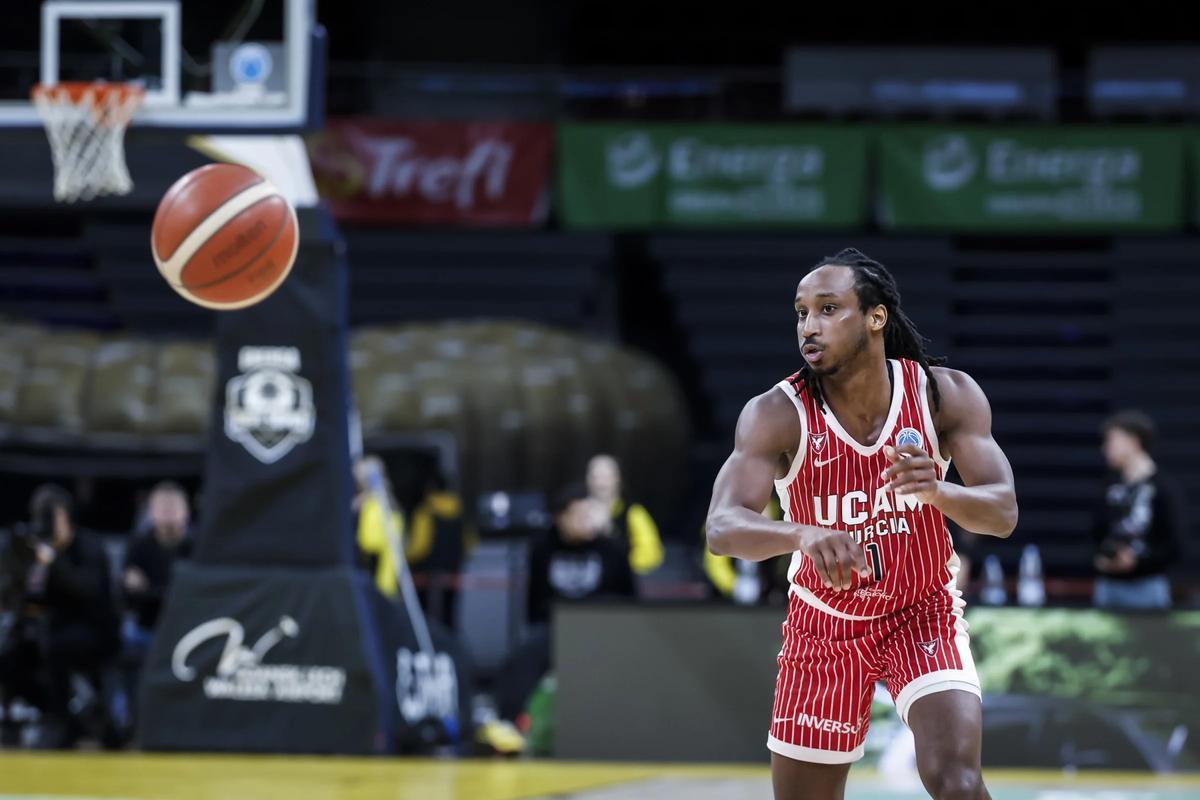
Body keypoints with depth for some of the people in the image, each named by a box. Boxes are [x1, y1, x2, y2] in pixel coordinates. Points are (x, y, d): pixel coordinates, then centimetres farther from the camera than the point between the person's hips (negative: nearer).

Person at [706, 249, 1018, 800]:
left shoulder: (944, 394, -14)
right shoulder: (778, 414, -19)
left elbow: (1003, 514, -19)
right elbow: (722, 528, -32)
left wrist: (936, 491, -41)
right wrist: (804, 534, -53)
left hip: (923, 614, -1)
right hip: (825, 626, 1)